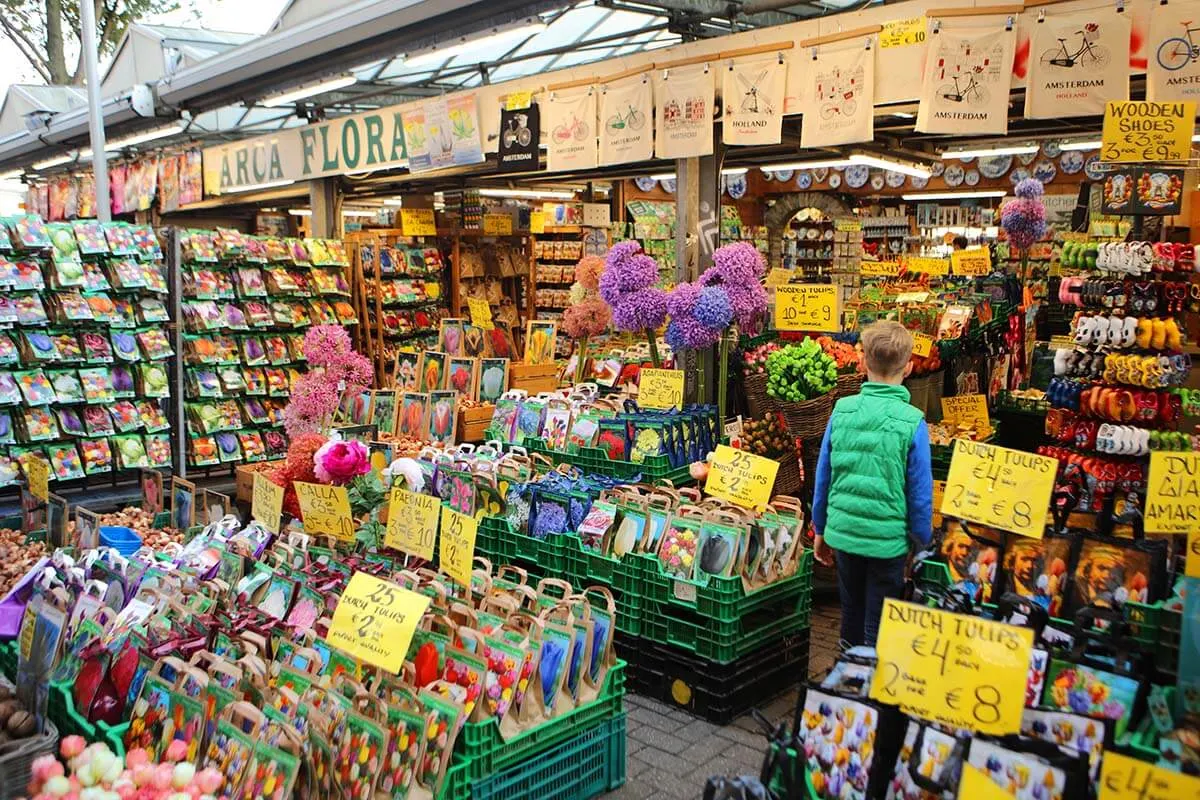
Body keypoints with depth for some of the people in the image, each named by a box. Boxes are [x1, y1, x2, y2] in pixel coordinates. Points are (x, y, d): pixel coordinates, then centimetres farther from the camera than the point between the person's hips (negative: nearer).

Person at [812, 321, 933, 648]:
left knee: (850, 615, 22)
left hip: (842, 532, 3)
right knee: (877, 628, 11)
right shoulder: (912, 421, -14)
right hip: (887, 540, -3)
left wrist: (820, 529, 15)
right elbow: (920, 494, -9)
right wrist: (922, 544, 5)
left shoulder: (842, 410, -4)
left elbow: (823, 477, 3)